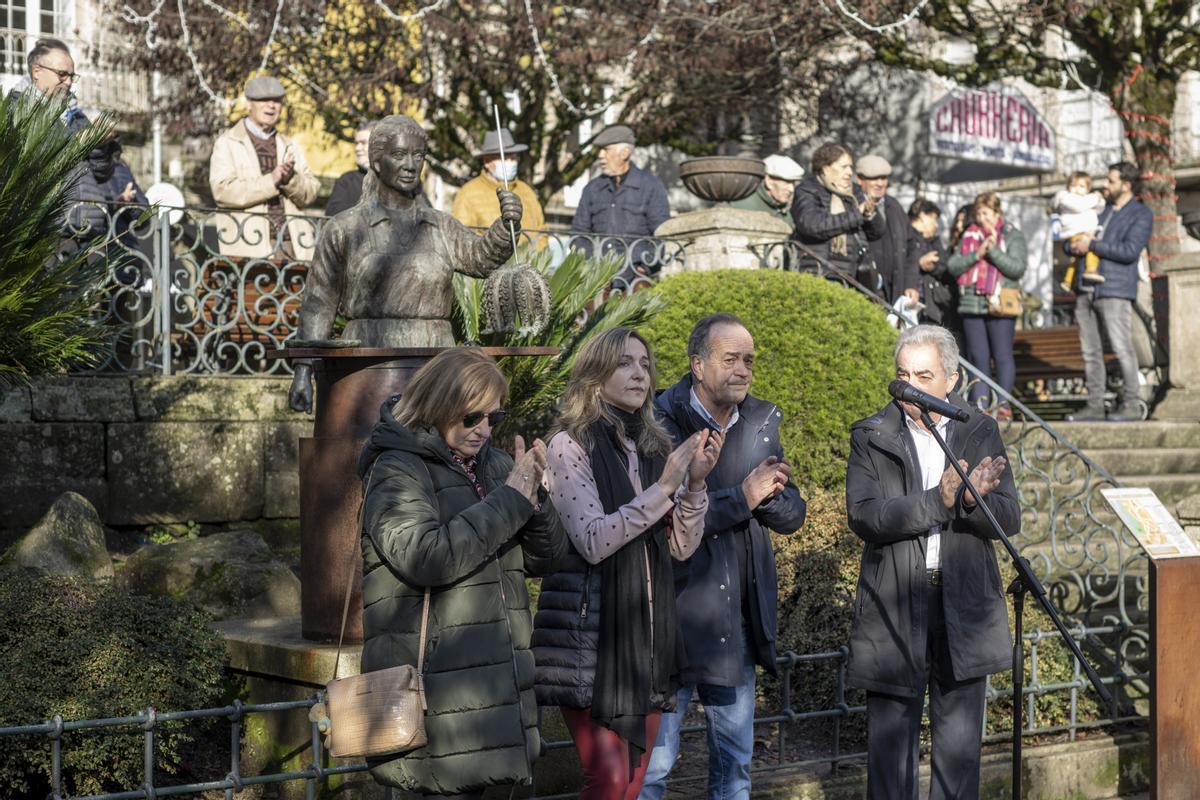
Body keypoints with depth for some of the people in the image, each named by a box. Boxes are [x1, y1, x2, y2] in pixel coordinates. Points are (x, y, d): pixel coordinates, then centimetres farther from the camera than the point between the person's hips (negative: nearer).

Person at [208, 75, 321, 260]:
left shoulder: (290, 147, 22)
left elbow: (310, 193, 12)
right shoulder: (227, 144, 7)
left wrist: (291, 178, -10)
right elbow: (222, 190, -8)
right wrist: (270, 181, -14)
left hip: (291, 244, 4)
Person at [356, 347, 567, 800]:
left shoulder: (494, 465, 12)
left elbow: (545, 559, 12)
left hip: (494, 674, 6)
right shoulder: (396, 471, -7)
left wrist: (534, 498, -8)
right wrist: (510, 499, -17)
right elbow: (426, 558, -22)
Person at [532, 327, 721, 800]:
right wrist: (663, 487, -19)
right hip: (592, 628, -6)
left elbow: (682, 546, 10)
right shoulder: (571, 446, -6)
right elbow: (593, 541, -16)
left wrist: (695, 483, -6)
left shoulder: (655, 447, 11)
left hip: (646, 629, 6)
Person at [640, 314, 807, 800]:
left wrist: (768, 494, -15)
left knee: (736, 760, 17)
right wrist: (741, 498, -23)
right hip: (675, 612, -6)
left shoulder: (762, 423, 7)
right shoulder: (662, 423, -11)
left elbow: (792, 516, 7)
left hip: (740, 614, 6)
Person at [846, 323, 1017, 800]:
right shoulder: (870, 437, 0)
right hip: (893, 607, -1)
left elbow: (1009, 520, -2)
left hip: (964, 605, 2)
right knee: (890, 739, 4)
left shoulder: (981, 432, 4)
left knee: (959, 746, 10)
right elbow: (864, 518, -14)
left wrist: (972, 499, -23)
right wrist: (938, 501, -24)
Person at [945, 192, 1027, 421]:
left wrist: (993, 250, -14)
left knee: (1002, 356, -4)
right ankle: (980, 404, 7)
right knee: (978, 357, 4)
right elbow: (952, 265, 4)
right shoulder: (969, 235, 15)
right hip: (972, 304, 4)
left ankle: (1003, 404, -2)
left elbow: (1018, 268, -8)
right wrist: (977, 254, -10)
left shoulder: (1012, 235, 4)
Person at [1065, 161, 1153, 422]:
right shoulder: (1101, 212, 22)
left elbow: (1130, 251, -13)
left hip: (1115, 290, -7)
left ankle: (1130, 405, -3)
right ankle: (1094, 406, 10)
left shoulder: (1141, 215, 1)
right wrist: (1074, 246, -2)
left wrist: (1093, 245, -12)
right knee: (1090, 351, 6)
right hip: (1085, 290, 7)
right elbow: (1071, 243, 22)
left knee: (1122, 349, -9)